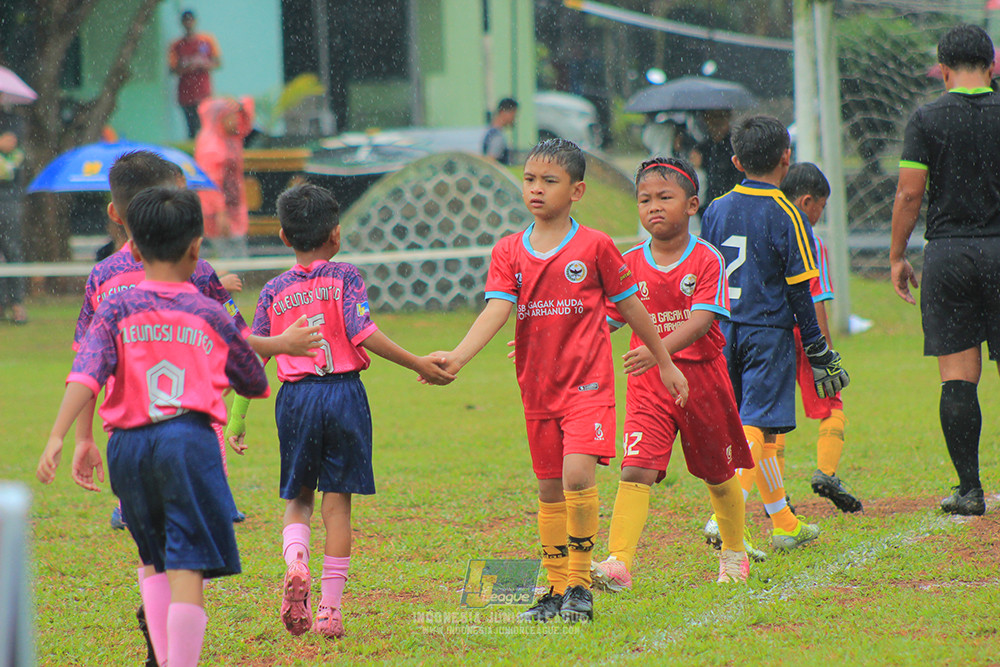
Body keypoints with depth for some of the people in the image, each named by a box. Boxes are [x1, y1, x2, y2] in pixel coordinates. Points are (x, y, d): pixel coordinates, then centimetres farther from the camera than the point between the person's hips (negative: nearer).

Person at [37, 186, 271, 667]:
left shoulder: (116, 310, 6)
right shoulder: (212, 316, 8)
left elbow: (86, 374, -9)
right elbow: (254, 383, 22)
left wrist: (58, 438, -14)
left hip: (128, 446, 2)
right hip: (189, 438, -2)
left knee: (153, 559, 20)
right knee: (187, 566, -8)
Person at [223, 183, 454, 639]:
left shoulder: (275, 290, 7)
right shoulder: (344, 277, -1)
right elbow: (363, 333, -13)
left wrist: (238, 417, 13)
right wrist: (420, 366, -9)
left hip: (295, 397, 2)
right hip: (343, 394, -2)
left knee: (298, 499, 15)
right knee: (337, 502, 3)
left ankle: (295, 563, -15)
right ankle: (329, 609, 2)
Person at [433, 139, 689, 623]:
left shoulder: (595, 246, -3)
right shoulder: (509, 251, 5)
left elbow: (630, 308, 7)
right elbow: (496, 311, -7)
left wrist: (665, 363, 15)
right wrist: (456, 357, -23)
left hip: (587, 382, -4)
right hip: (538, 386, 4)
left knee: (578, 475, -20)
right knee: (549, 488, 10)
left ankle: (580, 585, -8)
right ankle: (556, 589, 21)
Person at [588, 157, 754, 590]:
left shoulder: (707, 260, -9)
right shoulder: (630, 264, 2)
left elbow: (701, 320, -21)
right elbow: (607, 319, 7)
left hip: (701, 375, -1)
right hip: (647, 382, 1)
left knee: (718, 474, 16)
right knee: (636, 470, -17)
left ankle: (734, 553, 39)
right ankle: (619, 562, -26)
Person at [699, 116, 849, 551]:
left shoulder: (716, 211, 7)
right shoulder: (785, 216, -8)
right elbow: (799, 292, -7)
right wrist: (818, 352, 0)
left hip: (724, 333, 5)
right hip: (768, 333, -5)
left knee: (757, 429, 13)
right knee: (756, 427, -7)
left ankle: (784, 524, 19)